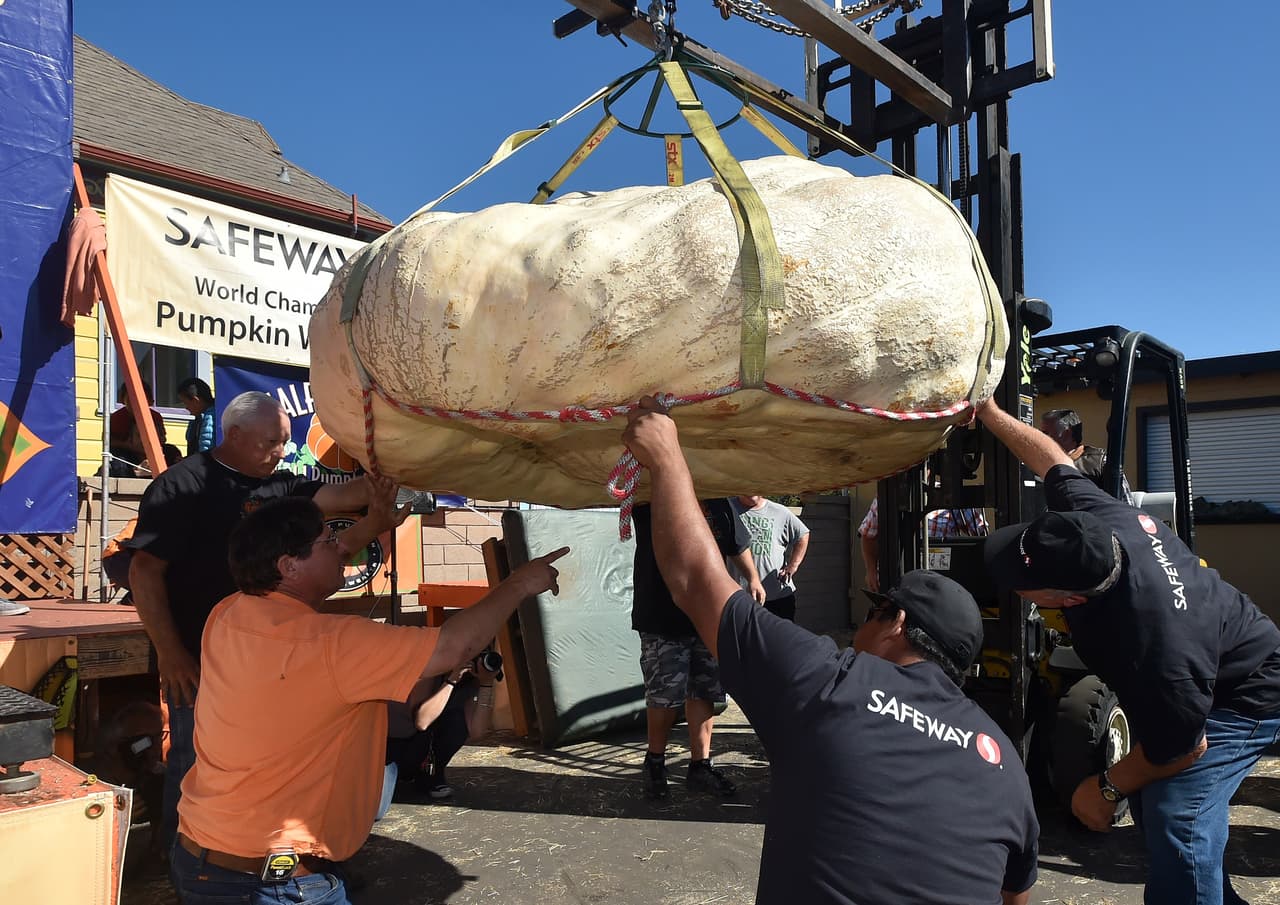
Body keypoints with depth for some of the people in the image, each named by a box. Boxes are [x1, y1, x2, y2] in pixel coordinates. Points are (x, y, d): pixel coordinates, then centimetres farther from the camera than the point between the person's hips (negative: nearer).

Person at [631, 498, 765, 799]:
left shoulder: (719, 504, 7)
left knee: (704, 692, 8)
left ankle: (700, 765, 21)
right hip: (662, 619, -4)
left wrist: (753, 578, 26)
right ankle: (654, 761, 20)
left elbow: (738, 545, 22)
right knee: (664, 694, -2)